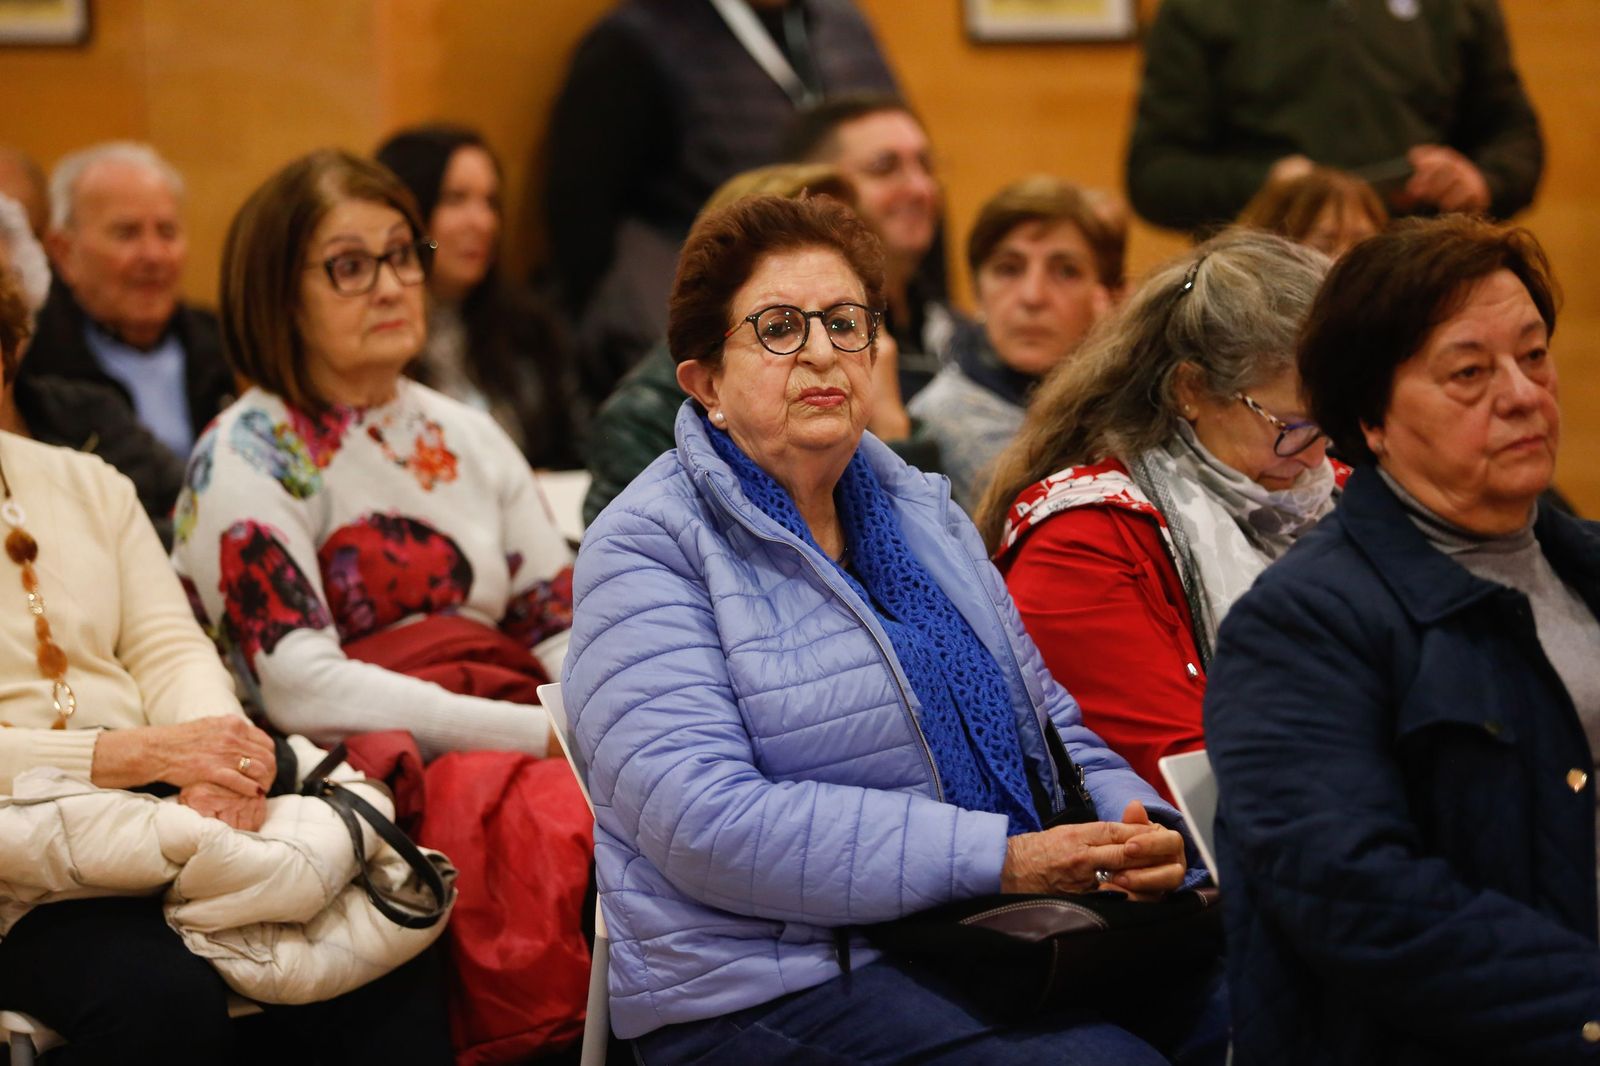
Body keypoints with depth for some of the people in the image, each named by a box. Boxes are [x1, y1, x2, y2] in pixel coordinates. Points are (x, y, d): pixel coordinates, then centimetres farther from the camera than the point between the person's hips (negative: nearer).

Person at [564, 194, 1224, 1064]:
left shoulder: (922, 512, 18)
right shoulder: (646, 550, -6)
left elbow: (1049, 725, 20)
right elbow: (707, 823, -18)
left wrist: (1139, 831, -5)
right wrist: (997, 858, -20)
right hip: (773, 987, -6)